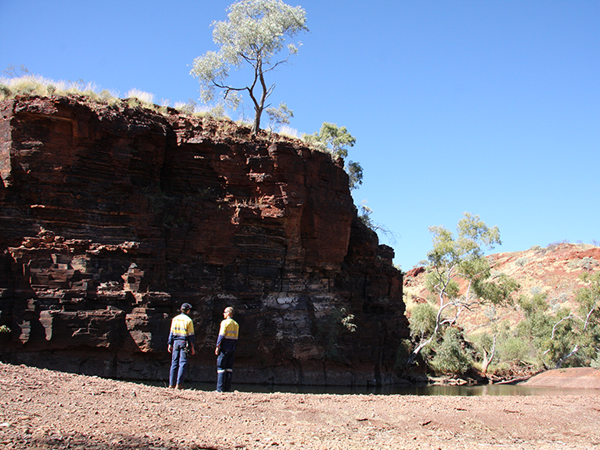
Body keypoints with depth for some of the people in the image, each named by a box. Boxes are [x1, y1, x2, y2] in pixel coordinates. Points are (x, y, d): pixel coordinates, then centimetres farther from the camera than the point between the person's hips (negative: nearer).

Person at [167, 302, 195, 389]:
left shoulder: (175, 319, 7)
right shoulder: (188, 320, -5)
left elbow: (171, 333, 9)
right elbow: (191, 335, -5)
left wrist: (170, 344, 14)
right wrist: (192, 347, -1)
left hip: (175, 342, 4)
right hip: (184, 342, -4)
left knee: (174, 363, 8)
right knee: (182, 363, -2)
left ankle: (171, 384, 7)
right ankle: (178, 384, -7)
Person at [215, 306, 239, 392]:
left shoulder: (225, 322, -7)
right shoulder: (236, 324, 13)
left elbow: (221, 336, -13)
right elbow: (236, 338, 14)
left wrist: (217, 346, -9)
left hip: (224, 349, -6)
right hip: (232, 350, 6)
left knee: (221, 368, -4)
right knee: (229, 369, 7)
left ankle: (220, 388, -6)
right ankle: (227, 388, 6)